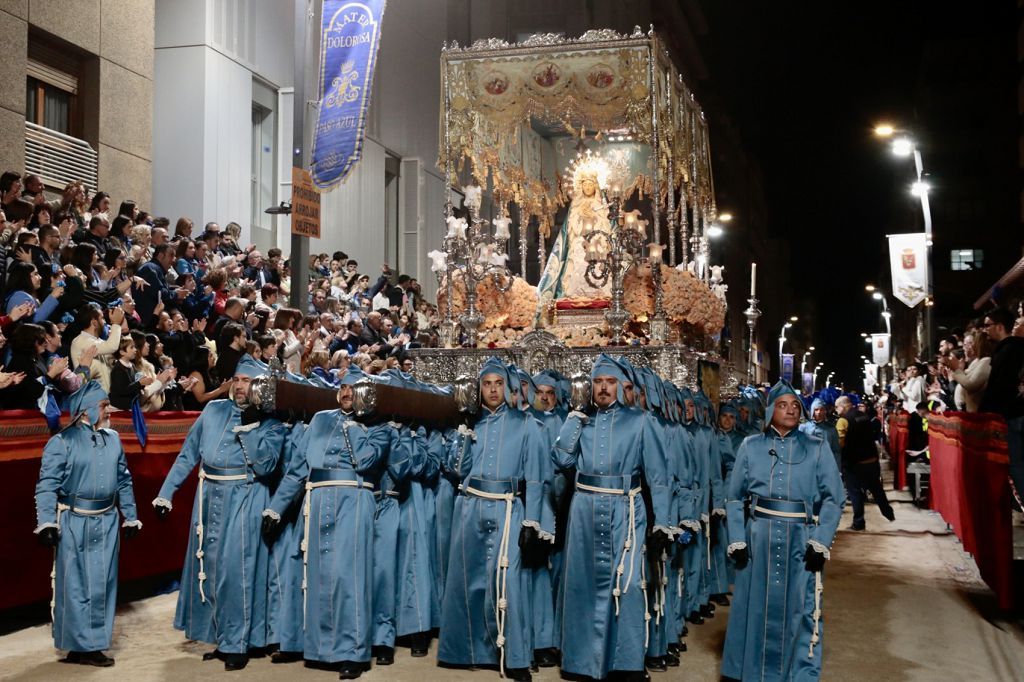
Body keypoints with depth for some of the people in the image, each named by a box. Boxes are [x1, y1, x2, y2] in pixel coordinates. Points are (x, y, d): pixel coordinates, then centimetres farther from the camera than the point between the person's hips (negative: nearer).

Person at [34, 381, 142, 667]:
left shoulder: (113, 439, 8)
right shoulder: (62, 442, -9)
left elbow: (124, 481, 15)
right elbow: (47, 485, -11)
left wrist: (130, 517, 16)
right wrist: (46, 522, -18)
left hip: (106, 522, 5)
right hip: (73, 522, -5)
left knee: (102, 585, 9)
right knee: (74, 586, 1)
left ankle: (94, 644, 19)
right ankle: (77, 647, 11)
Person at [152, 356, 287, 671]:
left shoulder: (272, 423, -2)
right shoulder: (213, 410, 9)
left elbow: (265, 465, -15)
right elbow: (188, 454, 10)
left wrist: (250, 427, -18)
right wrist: (165, 493, 6)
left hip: (244, 502, -5)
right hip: (209, 499, 5)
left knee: (236, 570, -5)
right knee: (208, 567, 10)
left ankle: (237, 644, 6)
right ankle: (221, 639, 23)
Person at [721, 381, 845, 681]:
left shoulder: (817, 449, 3)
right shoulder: (751, 447, 5)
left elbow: (833, 499, 1)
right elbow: (735, 497, 6)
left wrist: (820, 543, -8)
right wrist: (736, 540, -2)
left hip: (801, 541, -1)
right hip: (759, 538, 1)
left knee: (801, 612, 1)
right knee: (756, 608, 7)